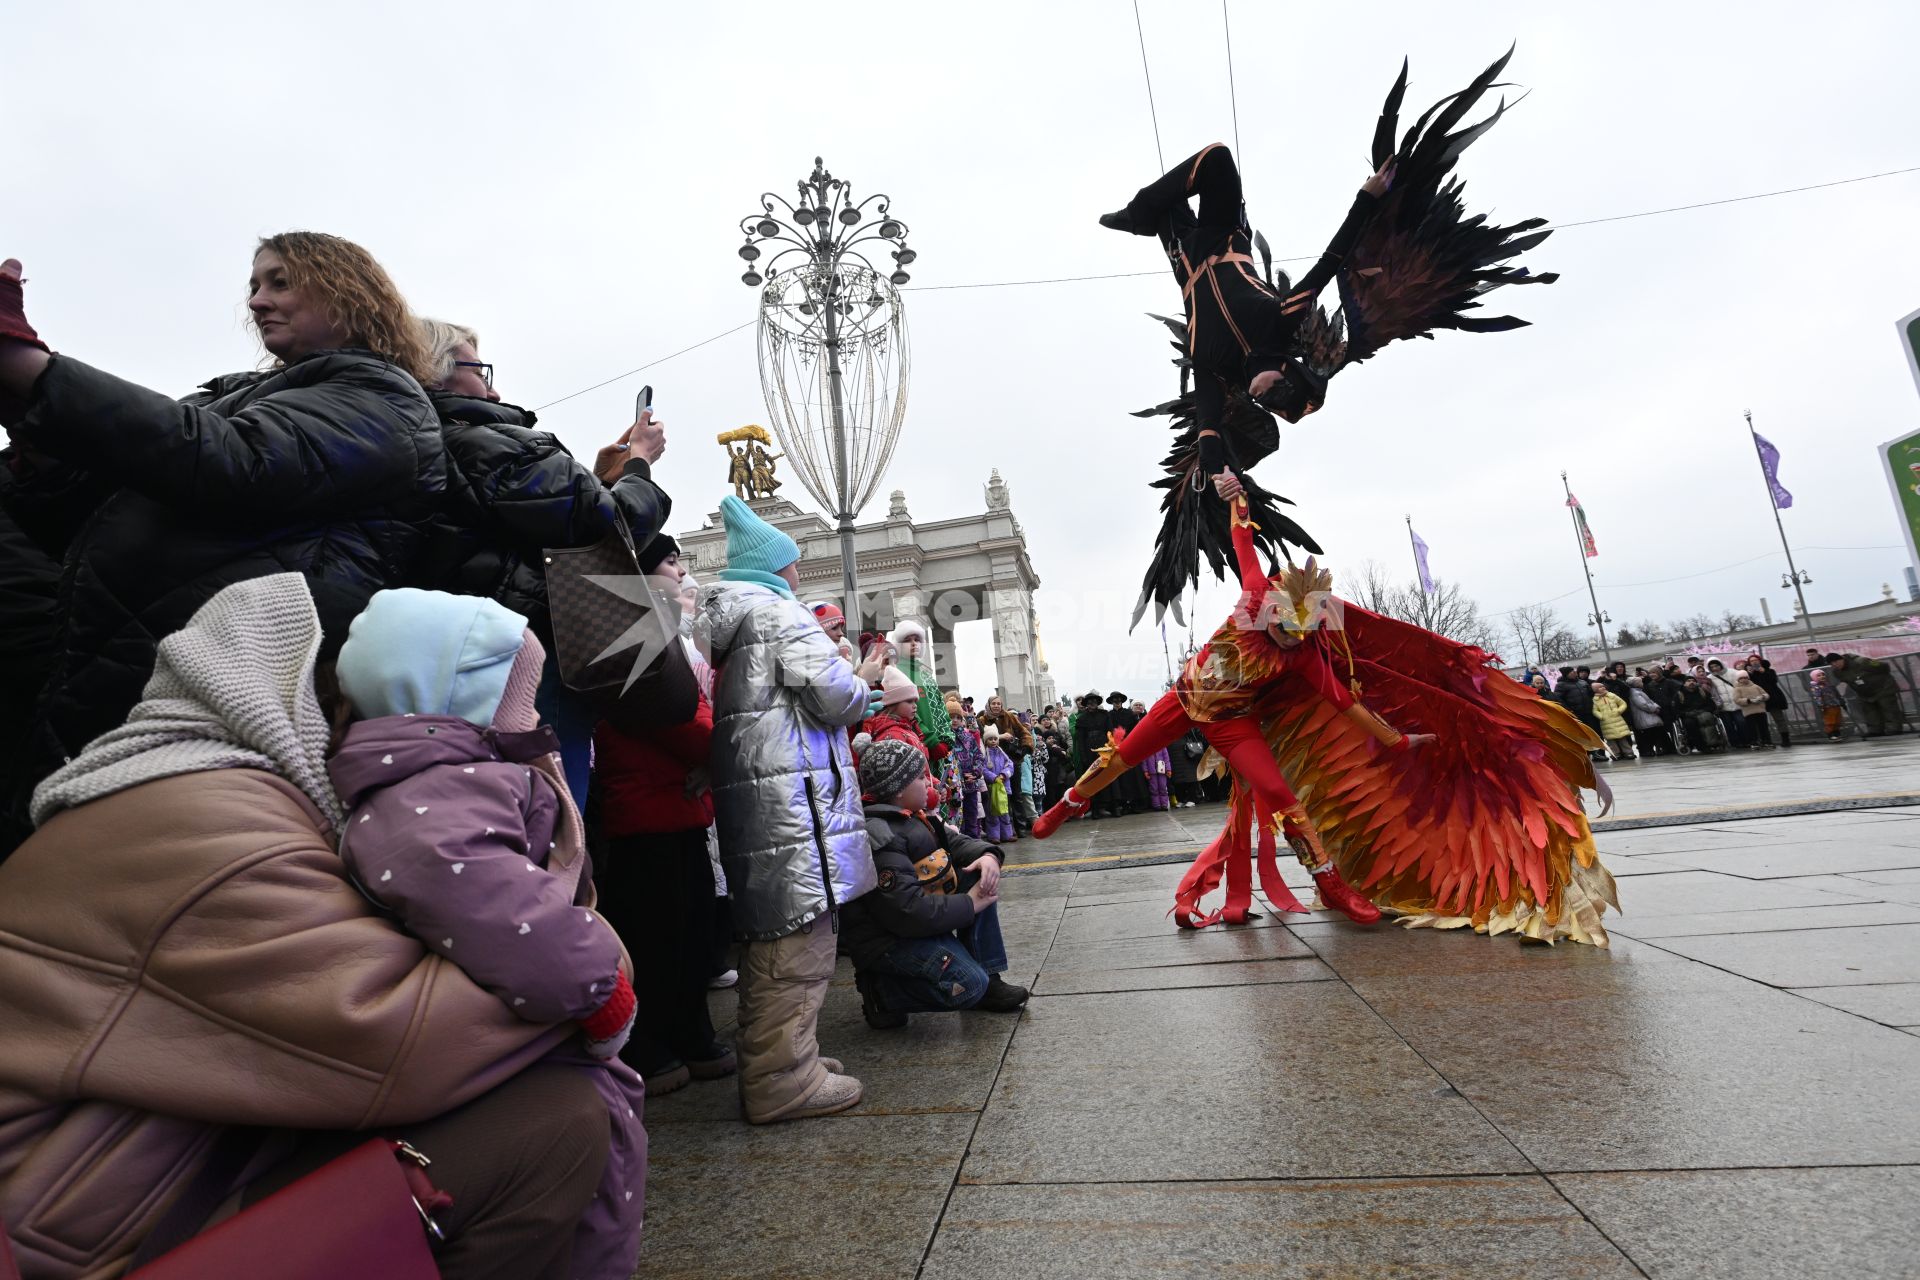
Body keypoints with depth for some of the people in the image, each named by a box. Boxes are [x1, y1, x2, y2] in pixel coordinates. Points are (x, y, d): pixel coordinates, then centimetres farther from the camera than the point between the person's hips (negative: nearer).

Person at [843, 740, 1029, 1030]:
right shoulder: (877, 837, -27)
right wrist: (970, 904, -19)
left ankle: (989, 979, 4)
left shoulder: (913, 817, 6)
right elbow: (910, 911, -31)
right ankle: (882, 992, -3)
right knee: (968, 985, -24)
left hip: (922, 914, 10)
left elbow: (956, 842, 13)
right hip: (886, 937, -10)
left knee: (980, 877, -1)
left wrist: (988, 855, -10)